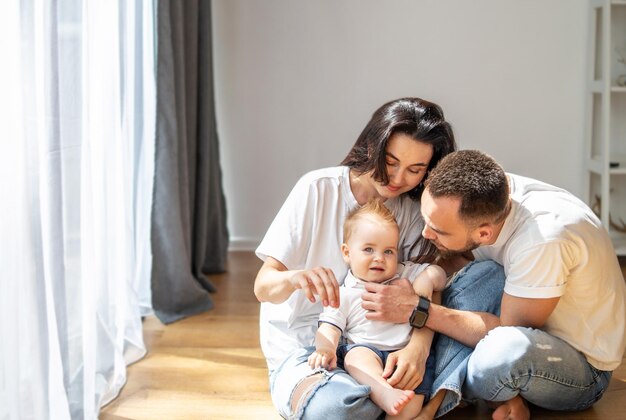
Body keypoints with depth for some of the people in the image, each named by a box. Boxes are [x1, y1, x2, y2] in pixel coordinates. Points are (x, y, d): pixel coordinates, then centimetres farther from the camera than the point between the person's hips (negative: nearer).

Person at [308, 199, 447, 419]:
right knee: (356, 355, -36)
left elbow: (439, 273, 25)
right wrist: (325, 348, -17)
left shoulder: (404, 275, 19)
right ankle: (385, 393, -54)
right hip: (368, 350, -2)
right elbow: (329, 327, 4)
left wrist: (427, 279, 1)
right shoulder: (344, 294, 11)